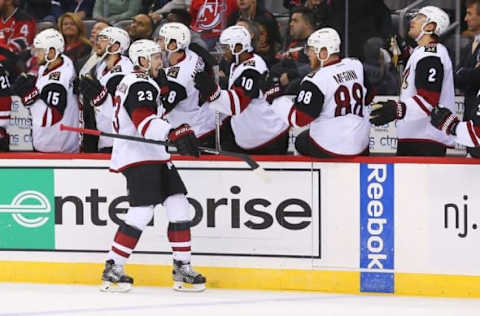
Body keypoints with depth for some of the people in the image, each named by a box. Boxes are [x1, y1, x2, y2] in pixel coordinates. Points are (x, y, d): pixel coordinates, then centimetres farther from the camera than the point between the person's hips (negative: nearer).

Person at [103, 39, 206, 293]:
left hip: (153, 157, 11)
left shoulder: (131, 82, 19)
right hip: (139, 157, -11)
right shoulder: (140, 86, -15)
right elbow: (146, 122, -31)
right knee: (142, 211, -15)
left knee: (179, 206, 4)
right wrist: (174, 134, -45)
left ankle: (182, 268, 5)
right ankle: (112, 269, -10)